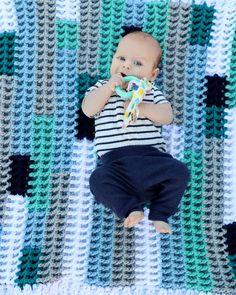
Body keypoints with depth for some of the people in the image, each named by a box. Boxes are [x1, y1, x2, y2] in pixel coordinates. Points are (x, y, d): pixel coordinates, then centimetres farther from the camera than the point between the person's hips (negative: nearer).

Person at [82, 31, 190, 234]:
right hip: (116, 159, -1)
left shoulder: (152, 92, 21)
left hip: (151, 156, 2)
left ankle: (160, 214, -10)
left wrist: (144, 108, -11)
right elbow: (88, 110, 3)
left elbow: (167, 116, 6)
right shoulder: (102, 87, 21)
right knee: (98, 180, -30)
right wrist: (108, 88, -6)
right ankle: (131, 209, -19)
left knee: (179, 171, -22)